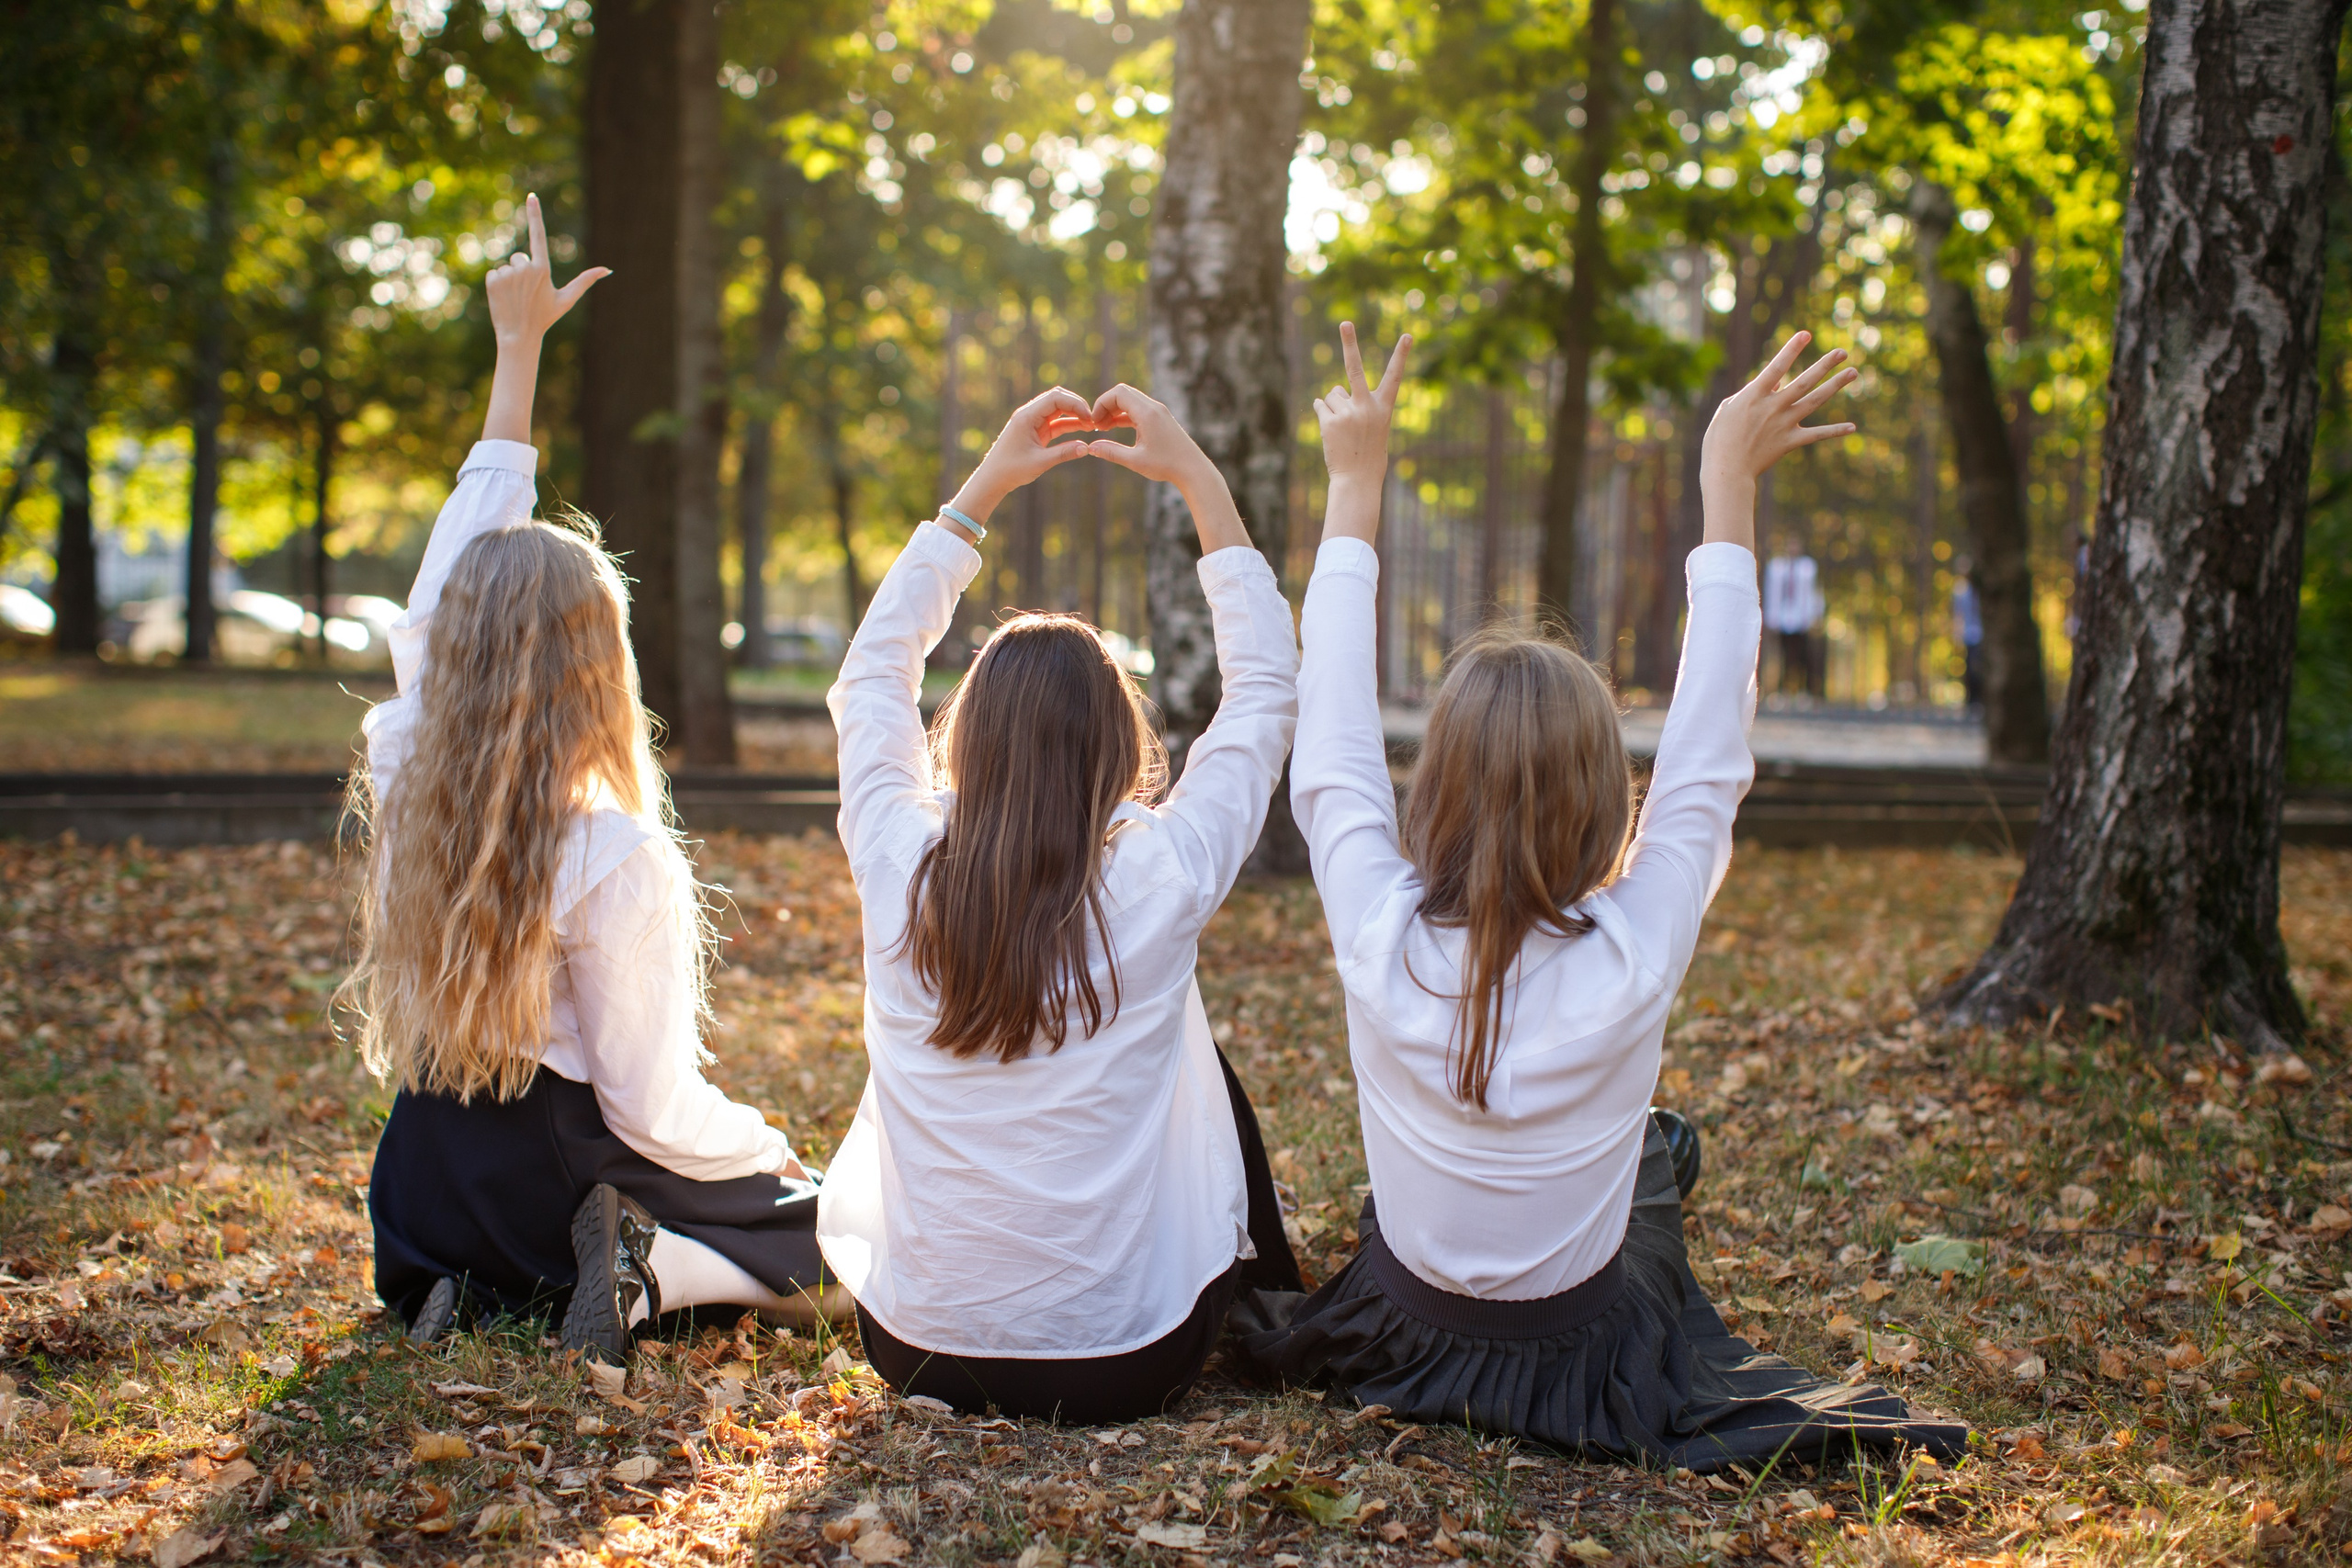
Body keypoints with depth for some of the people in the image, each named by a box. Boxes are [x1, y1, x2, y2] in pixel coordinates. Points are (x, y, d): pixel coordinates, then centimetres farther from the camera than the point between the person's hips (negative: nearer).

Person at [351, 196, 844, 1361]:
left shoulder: (406, 778, -8)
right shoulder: (616, 858, -24)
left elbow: (446, 586, 5)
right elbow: (656, 1109, -19)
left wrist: (518, 349, 12)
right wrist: (771, 1149, 2)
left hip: (430, 1189, 6)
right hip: (561, 1167, -5)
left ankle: (476, 1290, 7)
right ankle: (650, 1269, -12)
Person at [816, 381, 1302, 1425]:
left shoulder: (900, 871, -12)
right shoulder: (1159, 881, -18)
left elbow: (872, 670, 7)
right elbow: (1268, 693, -2)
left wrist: (981, 489, 11)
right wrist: (1199, 483, 3)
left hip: (915, 1349, 2)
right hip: (1126, 1367, -2)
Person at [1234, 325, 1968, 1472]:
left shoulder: (1381, 938, -26)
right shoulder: (1634, 957, -28)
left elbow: (1330, 743, -14)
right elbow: (1707, 762, -17)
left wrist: (1355, 487, -5)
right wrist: (1728, 487, -10)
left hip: (1405, 1340, 1)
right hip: (1587, 1364, -1)